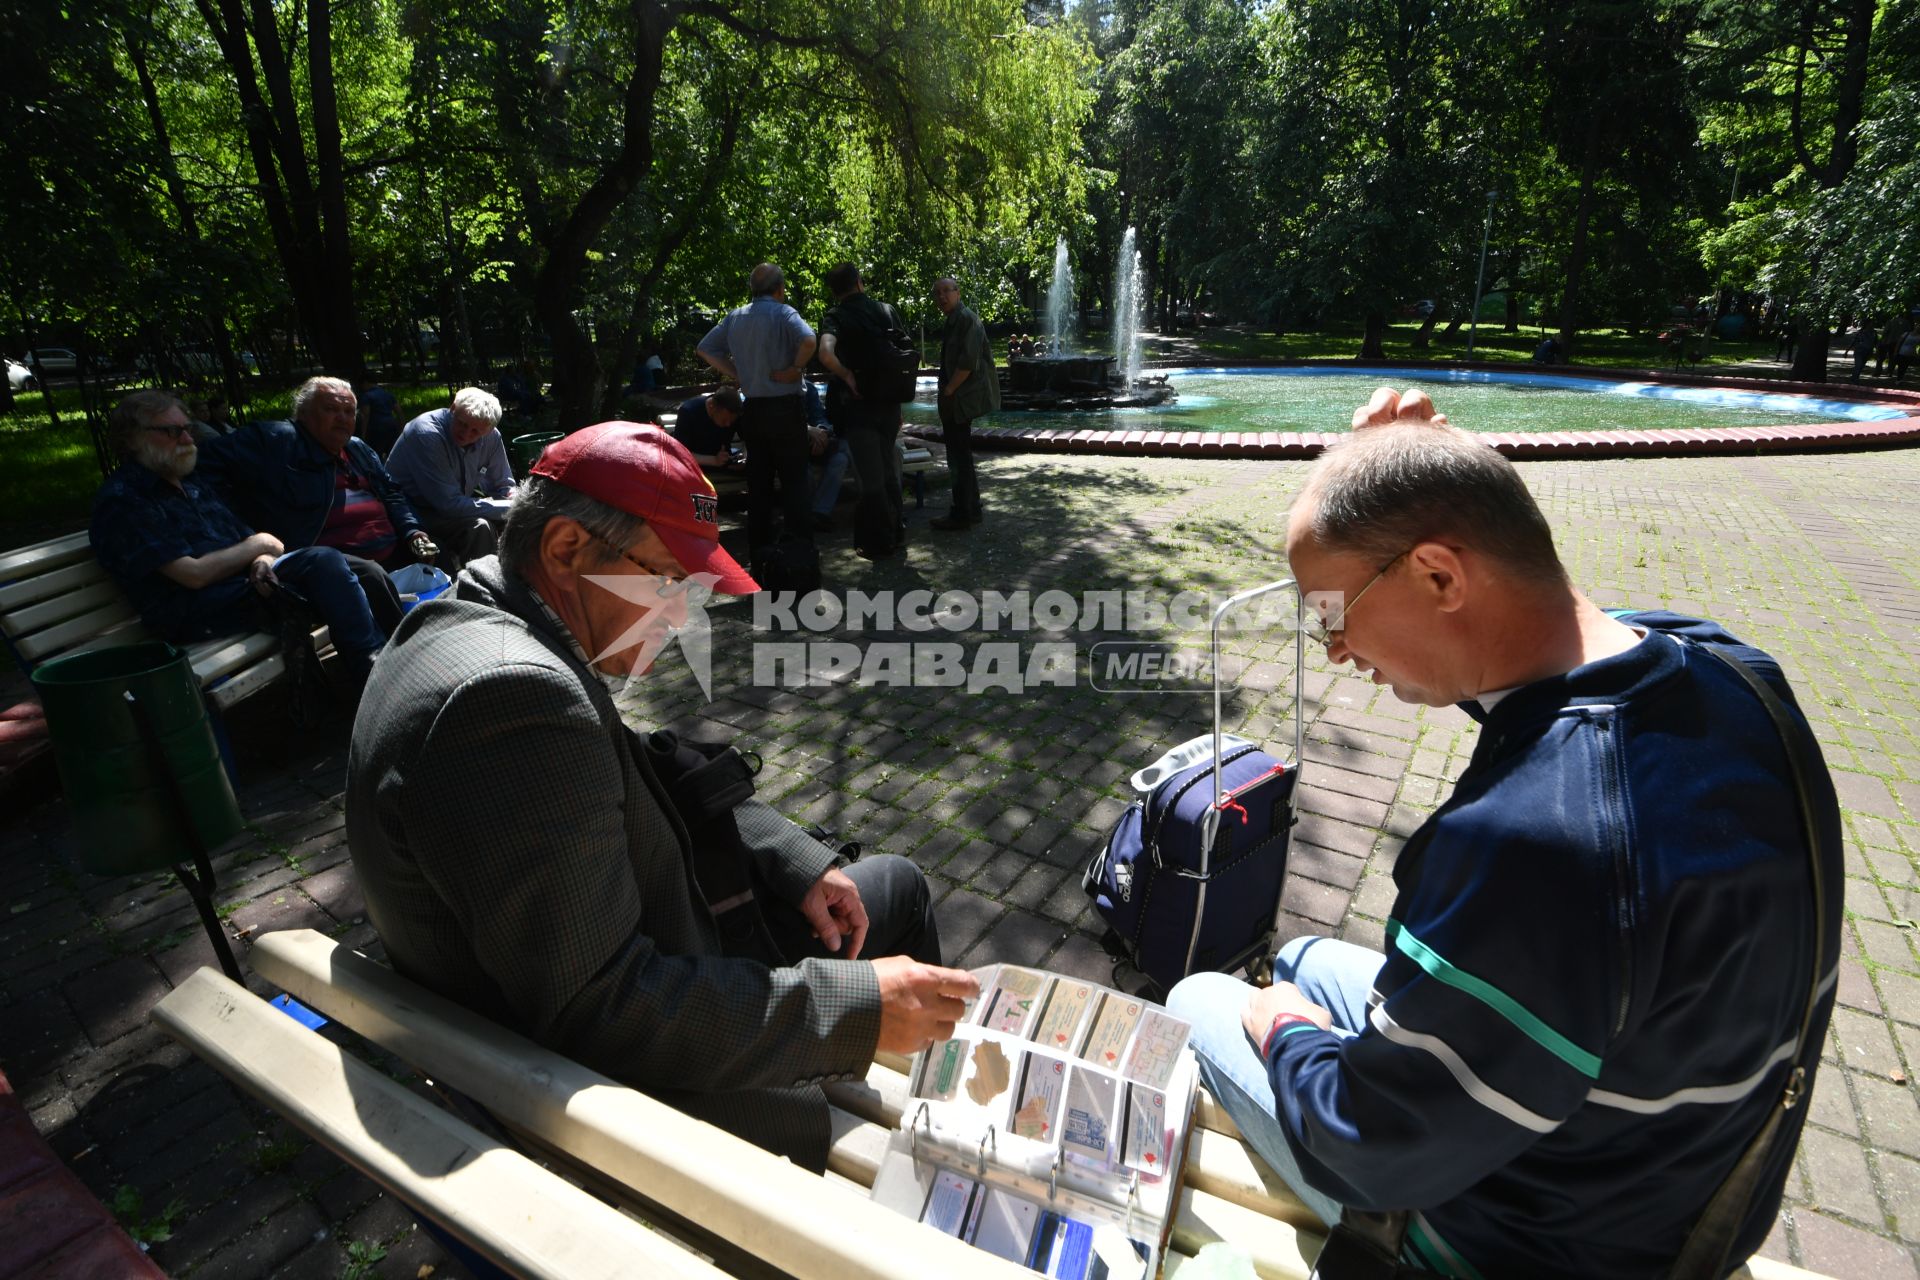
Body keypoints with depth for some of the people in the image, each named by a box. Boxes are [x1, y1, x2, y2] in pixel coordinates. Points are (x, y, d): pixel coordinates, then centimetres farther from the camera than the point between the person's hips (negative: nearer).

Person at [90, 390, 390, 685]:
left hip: (244, 581, 8)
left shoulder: (193, 486, 22)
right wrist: (259, 545, -3)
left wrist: (261, 562, -9)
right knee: (324, 561, -26)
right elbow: (194, 575, -15)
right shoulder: (120, 500, -5)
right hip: (194, 614, -8)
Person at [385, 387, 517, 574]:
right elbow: (450, 504, -30)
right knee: (479, 527, -29)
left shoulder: (491, 436, -9)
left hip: (459, 507, 7)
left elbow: (503, 486, 4)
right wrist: (510, 508, -27)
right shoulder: (426, 434, -26)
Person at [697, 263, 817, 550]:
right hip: (785, 409, -5)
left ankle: (760, 548, 15)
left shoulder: (735, 317, 9)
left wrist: (734, 374, 8)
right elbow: (809, 340, -26)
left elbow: (705, 348, 14)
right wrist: (795, 369, -12)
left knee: (758, 483, 11)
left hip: (752, 409, 5)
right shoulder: (782, 313, -9)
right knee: (794, 480, 0)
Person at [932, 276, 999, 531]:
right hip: (954, 402, 10)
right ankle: (971, 509, 23)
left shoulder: (966, 318, -12)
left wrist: (948, 391, -16)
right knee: (961, 457, 15)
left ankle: (962, 514, 1)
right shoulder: (953, 321, 17)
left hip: (960, 400, -10)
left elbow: (968, 362, -21)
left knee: (959, 458, -5)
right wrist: (946, 394, 14)